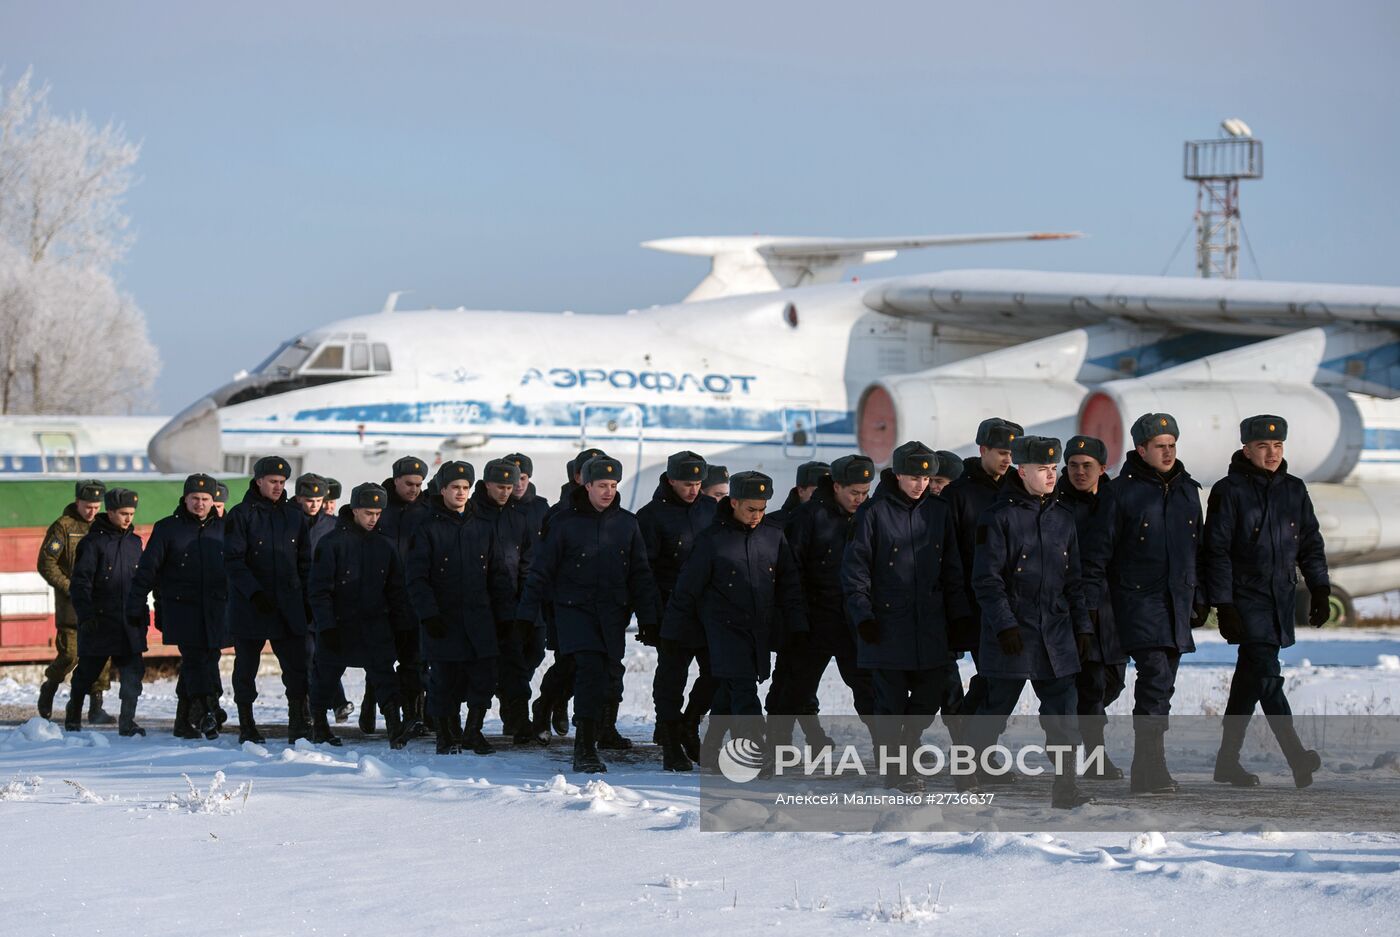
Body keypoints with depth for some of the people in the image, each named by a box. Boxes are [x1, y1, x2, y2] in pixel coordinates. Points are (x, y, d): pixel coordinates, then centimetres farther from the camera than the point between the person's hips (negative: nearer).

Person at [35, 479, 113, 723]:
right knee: (70, 653, -6)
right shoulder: (63, 527, -4)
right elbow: (46, 563, -6)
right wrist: (70, 588, -12)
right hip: (71, 605, -4)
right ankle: (49, 688, 21)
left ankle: (96, 707, 1)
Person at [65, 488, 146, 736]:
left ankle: (127, 722, 1)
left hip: (130, 622, 5)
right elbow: (80, 582, -11)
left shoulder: (134, 543, 13)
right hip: (99, 621, -5)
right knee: (87, 671, 7)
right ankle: (73, 719, 24)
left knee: (133, 671, -5)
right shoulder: (93, 542, -6)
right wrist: (85, 615, -20)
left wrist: (143, 613, 18)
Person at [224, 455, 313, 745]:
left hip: (289, 605, 3)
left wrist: (307, 599, 8)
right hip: (249, 605, -3)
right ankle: (246, 726, 14)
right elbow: (233, 561, -8)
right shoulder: (241, 515, -2)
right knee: (246, 666, 5)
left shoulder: (294, 515, 12)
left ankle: (298, 725, -1)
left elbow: (305, 561, 16)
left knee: (297, 666, -4)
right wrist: (254, 592, -18)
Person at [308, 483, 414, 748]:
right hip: (337, 624, -2)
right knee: (327, 674, 9)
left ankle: (394, 723, -16)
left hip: (375, 624, 2)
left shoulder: (384, 545, 6)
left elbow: (396, 589, 13)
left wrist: (403, 623, 7)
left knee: (383, 672, -11)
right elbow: (318, 589, -9)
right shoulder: (332, 542, -7)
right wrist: (327, 625, -15)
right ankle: (319, 723, 27)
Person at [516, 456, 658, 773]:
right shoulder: (565, 521, -1)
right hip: (574, 608, -4)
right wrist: (526, 613, -2)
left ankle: (590, 741, 16)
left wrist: (648, 618, 8)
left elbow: (640, 574, 13)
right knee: (590, 669, -19)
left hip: (613, 613, 4)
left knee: (610, 677, 0)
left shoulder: (627, 523, 8)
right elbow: (542, 569, 2)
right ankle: (585, 749, -18)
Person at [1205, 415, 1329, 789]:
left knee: (1250, 678, 9)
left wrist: (1320, 590, 8)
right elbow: (1217, 551, -8)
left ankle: (1227, 761, 15)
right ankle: (1296, 756, -20)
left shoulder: (1294, 490, 10)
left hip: (1282, 600, 5)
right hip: (1246, 599, -5)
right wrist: (1223, 604, -12)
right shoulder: (1229, 491, -5)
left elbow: (1311, 543, 17)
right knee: (1267, 673, -17)